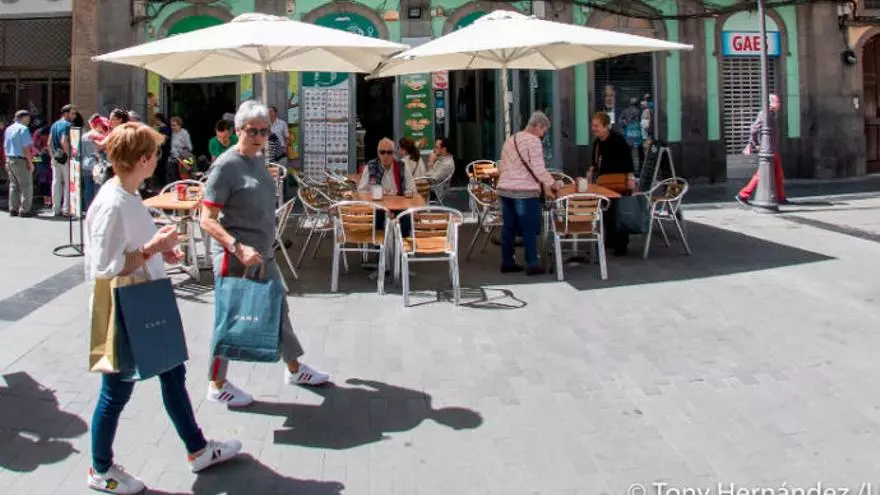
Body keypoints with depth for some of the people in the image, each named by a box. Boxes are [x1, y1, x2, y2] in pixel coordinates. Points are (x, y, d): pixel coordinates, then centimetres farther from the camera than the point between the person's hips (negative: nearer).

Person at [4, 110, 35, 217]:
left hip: (10, 159, 8)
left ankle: (13, 209, 13)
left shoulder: (8, 129, 14)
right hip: (21, 160, -8)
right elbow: (26, 148, -17)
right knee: (26, 186, -3)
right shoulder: (23, 129, -12)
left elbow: (5, 147, 17)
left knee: (14, 185, 13)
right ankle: (24, 210, -6)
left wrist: (7, 162, 21)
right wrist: (30, 163, -15)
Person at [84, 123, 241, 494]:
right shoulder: (112, 205, -25)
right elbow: (104, 269, -26)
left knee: (173, 373, 19)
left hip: (146, 309, 10)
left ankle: (197, 449, 35)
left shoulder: (128, 195, 3)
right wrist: (152, 248, -23)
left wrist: (160, 248, 2)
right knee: (117, 392, 7)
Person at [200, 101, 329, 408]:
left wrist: (262, 245, 18)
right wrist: (238, 247, -31)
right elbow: (207, 220, -20)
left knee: (278, 309, 19)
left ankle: (294, 368, 37)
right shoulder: (226, 165, -17)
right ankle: (217, 385, 23)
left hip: (262, 253, 8)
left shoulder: (258, 159, 7)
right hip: (235, 256, -8)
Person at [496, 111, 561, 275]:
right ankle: (532, 264, 2)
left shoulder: (510, 139, 18)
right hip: (524, 191, -8)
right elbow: (538, 168, -13)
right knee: (529, 229, -1)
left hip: (504, 188, 8)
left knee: (508, 227, 11)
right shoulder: (533, 140, -8)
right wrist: (551, 183, -2)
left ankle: (507, 262, 15)